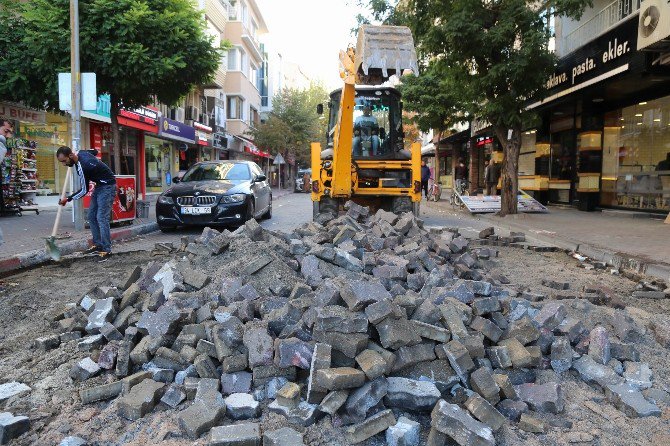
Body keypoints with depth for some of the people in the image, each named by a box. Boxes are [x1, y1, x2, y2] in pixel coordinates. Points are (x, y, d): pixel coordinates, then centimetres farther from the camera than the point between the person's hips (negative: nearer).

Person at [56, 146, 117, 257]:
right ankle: (98, 244, 12)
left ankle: (107, 249, -13)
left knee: (102, 217, -15)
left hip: (107, 186, -10)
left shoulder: (82, 167, -27)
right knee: (92, 216, 8)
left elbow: (84, 190, -17)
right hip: (99, 186, 10)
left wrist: (68, 199, -8)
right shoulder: (81, 152, -2)